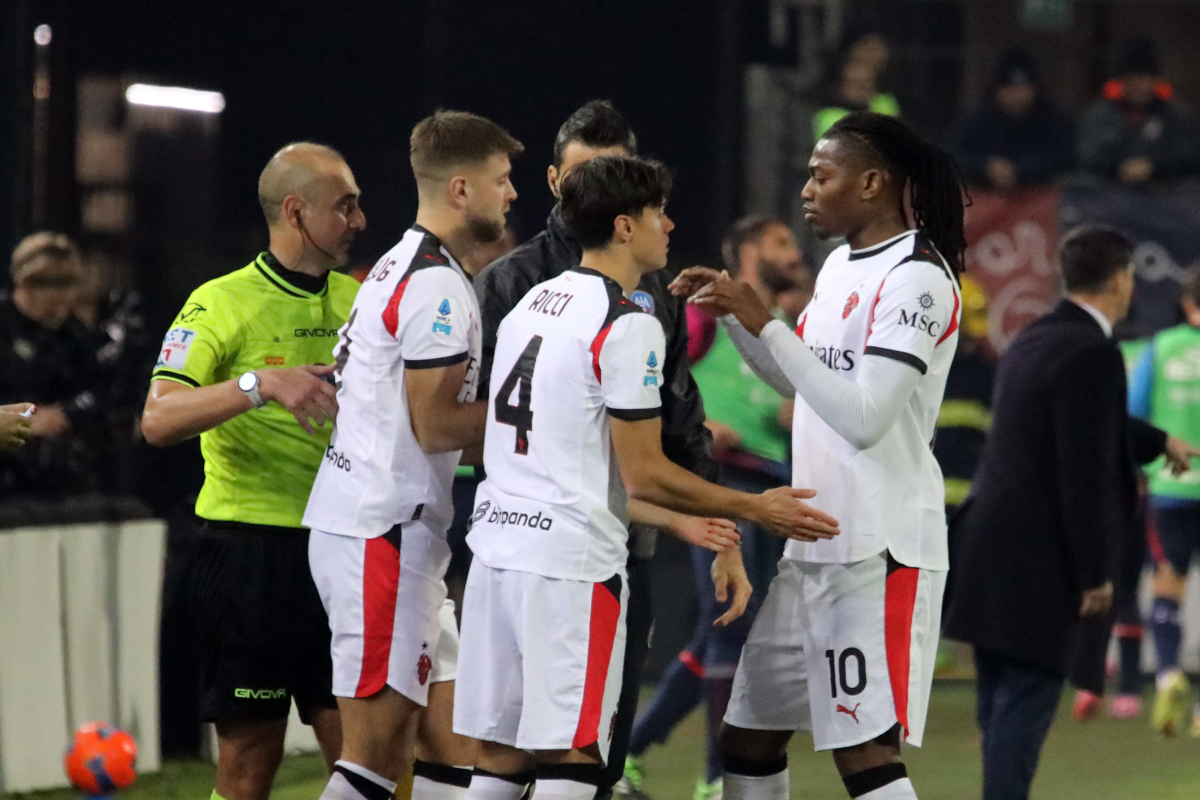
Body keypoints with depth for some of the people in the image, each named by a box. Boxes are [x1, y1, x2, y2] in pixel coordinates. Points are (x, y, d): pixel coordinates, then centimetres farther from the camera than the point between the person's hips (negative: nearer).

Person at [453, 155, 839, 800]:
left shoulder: (533, 304, 17)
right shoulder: (627, 324, -11)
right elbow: (644, 475, -12)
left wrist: (685, 525, 30)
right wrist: (754, 509, 0)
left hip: (498, 546, 8)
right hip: (573, 564, -8)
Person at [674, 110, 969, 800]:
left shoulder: (916, 278, -14)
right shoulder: (842, 265, 14)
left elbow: (864, 418, -23)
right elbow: (795, 378, 29)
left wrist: (766, 324, -20)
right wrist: (733, 313, 13)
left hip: (880, 553, -10)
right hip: (815, 547, 10)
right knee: (748, 735, 13)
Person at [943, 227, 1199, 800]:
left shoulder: (1033, 341, 13)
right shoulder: (1092, 353, -17)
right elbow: (1085, 472, -20)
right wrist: (1096, 574, -14)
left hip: (992, 551, 9)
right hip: (1039, 563, -9)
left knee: (1000, 703, 15)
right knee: (1026, 702, -5)